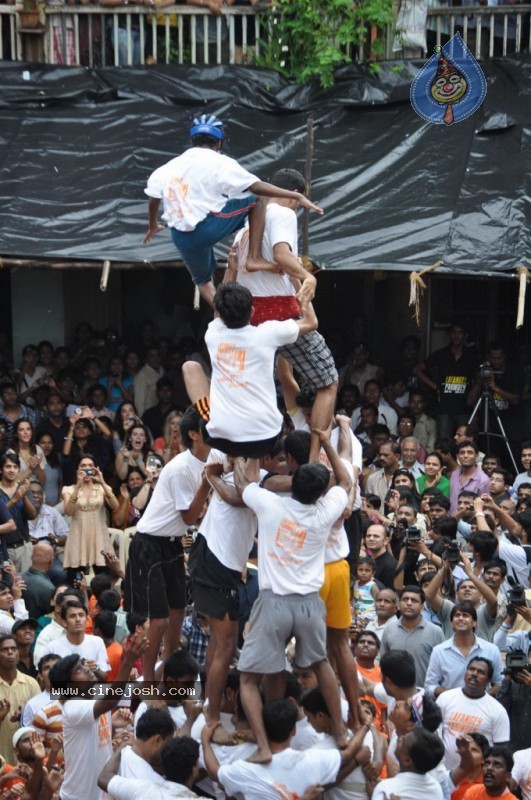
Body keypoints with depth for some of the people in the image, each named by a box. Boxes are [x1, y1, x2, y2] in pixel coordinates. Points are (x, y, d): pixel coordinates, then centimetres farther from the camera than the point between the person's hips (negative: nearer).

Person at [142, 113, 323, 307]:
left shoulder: (169, 167, 12)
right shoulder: (220, 163, -3)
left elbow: (153, 198, 17)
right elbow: (257, 187, -10)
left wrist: (153, 226, 36)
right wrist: (297, 197, -8)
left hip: (182, 239, 5)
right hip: (209, 227, -5)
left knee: (202, 279, 31)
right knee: (256, 199, 9)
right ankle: (255, 257, 3)